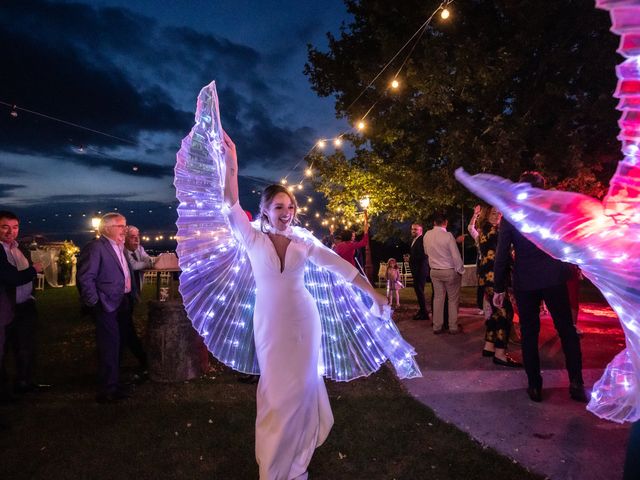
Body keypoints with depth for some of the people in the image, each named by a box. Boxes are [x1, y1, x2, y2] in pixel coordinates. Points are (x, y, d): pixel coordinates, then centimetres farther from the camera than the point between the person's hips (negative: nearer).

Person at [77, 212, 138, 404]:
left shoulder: (120, 247, 14)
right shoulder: (95, 247, -13)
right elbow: (85, 277, -17)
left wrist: (131, 297, 13)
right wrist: (94, 303, -17)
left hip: (123, 304, 9)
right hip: (107, 306, -9)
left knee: (116, 346, 17)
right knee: (109, 348, -3)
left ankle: (114, 383, 30)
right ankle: (107, 391, 8)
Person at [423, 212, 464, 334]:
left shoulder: (427, 235, -3)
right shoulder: (448, 236, -19)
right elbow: (456, 256, -16)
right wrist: (460, 270, -3)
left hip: (434, 271, 5)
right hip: (450, 271, -5)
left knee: (438, 298, 12)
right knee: (453, 299, 7)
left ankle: (437, 327, 16)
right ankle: (453, 327, 11)